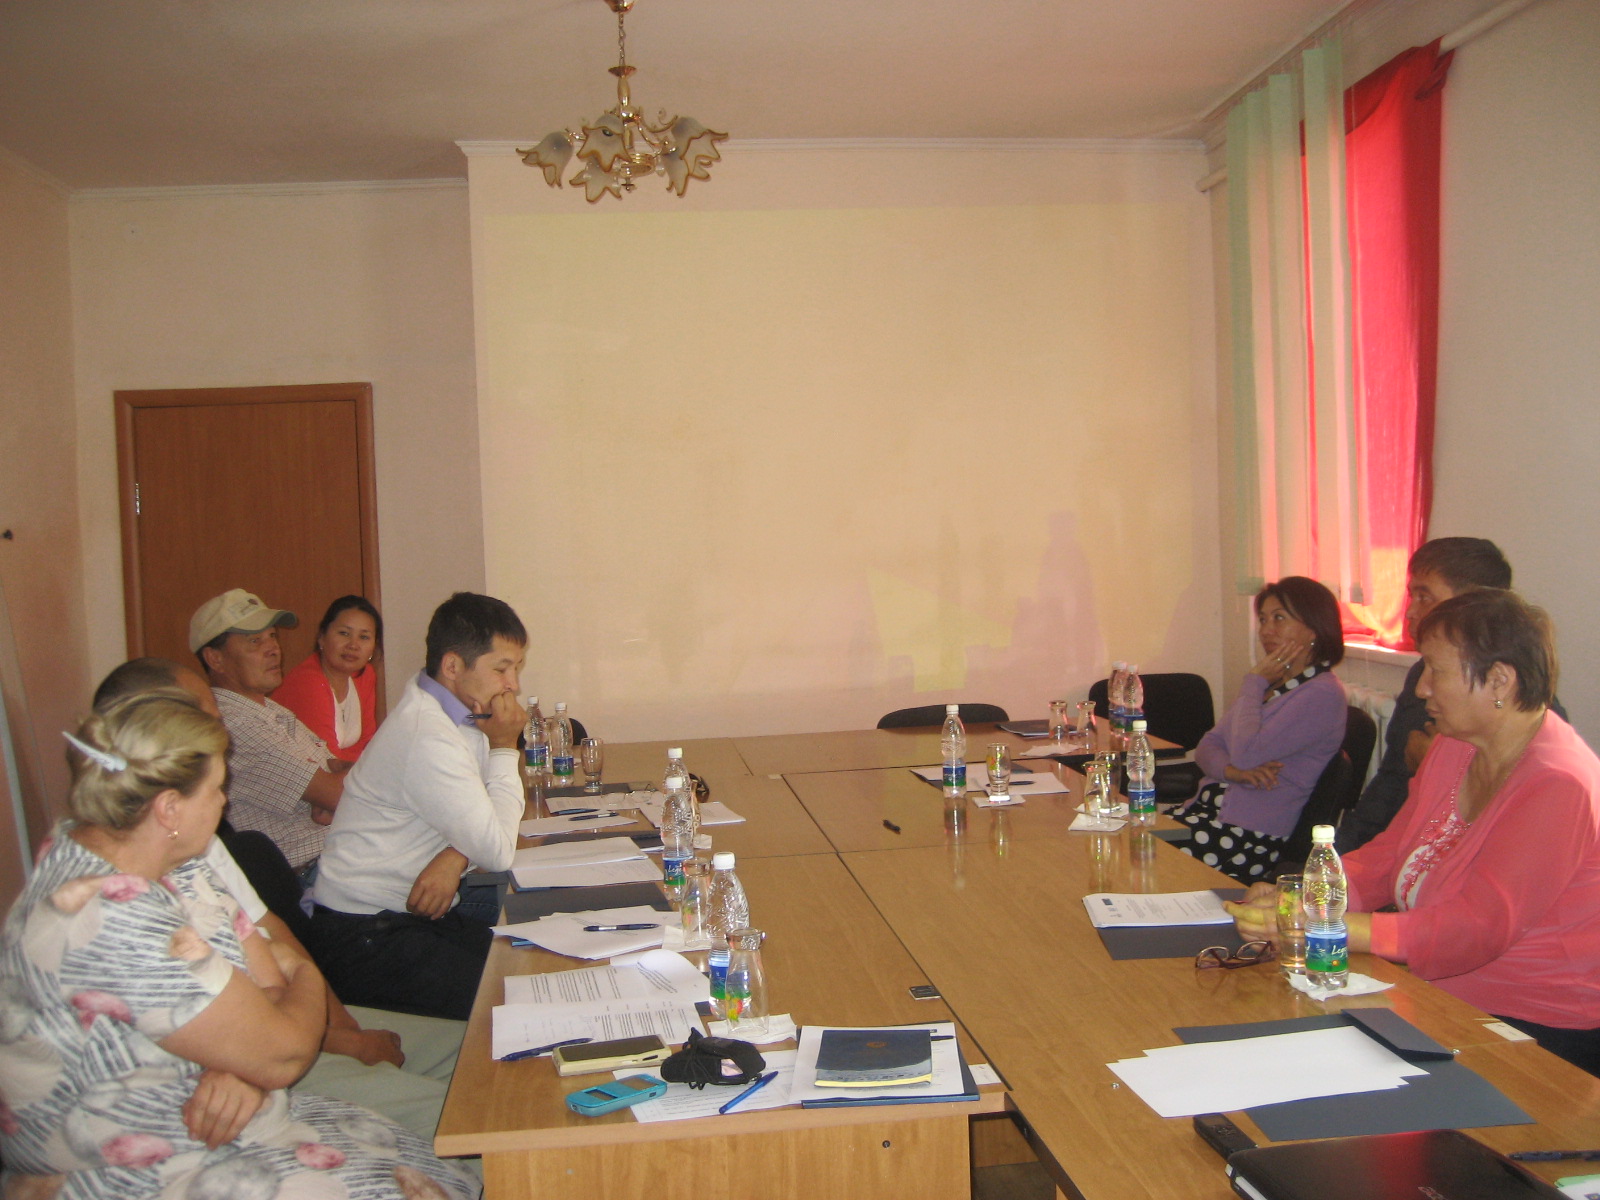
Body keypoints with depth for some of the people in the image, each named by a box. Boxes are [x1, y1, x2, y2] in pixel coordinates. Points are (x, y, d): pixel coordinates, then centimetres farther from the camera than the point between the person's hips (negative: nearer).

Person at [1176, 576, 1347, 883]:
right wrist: (1233, 771, -10)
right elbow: (1207, 746, 13)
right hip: (1203, 809, 8)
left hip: (1249, 835, -8)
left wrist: (1255, 682, -8)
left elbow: (1246, 754, -21)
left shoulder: (1322, 694, -11)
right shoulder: (1272, 682, 17)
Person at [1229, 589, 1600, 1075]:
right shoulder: (1452, 749, 7)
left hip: (1537, 1031, -8)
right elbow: (1388, 856, 9)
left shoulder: (1558, 785, -21)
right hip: (1443, 997, 8)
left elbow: (1477, 926, -28)